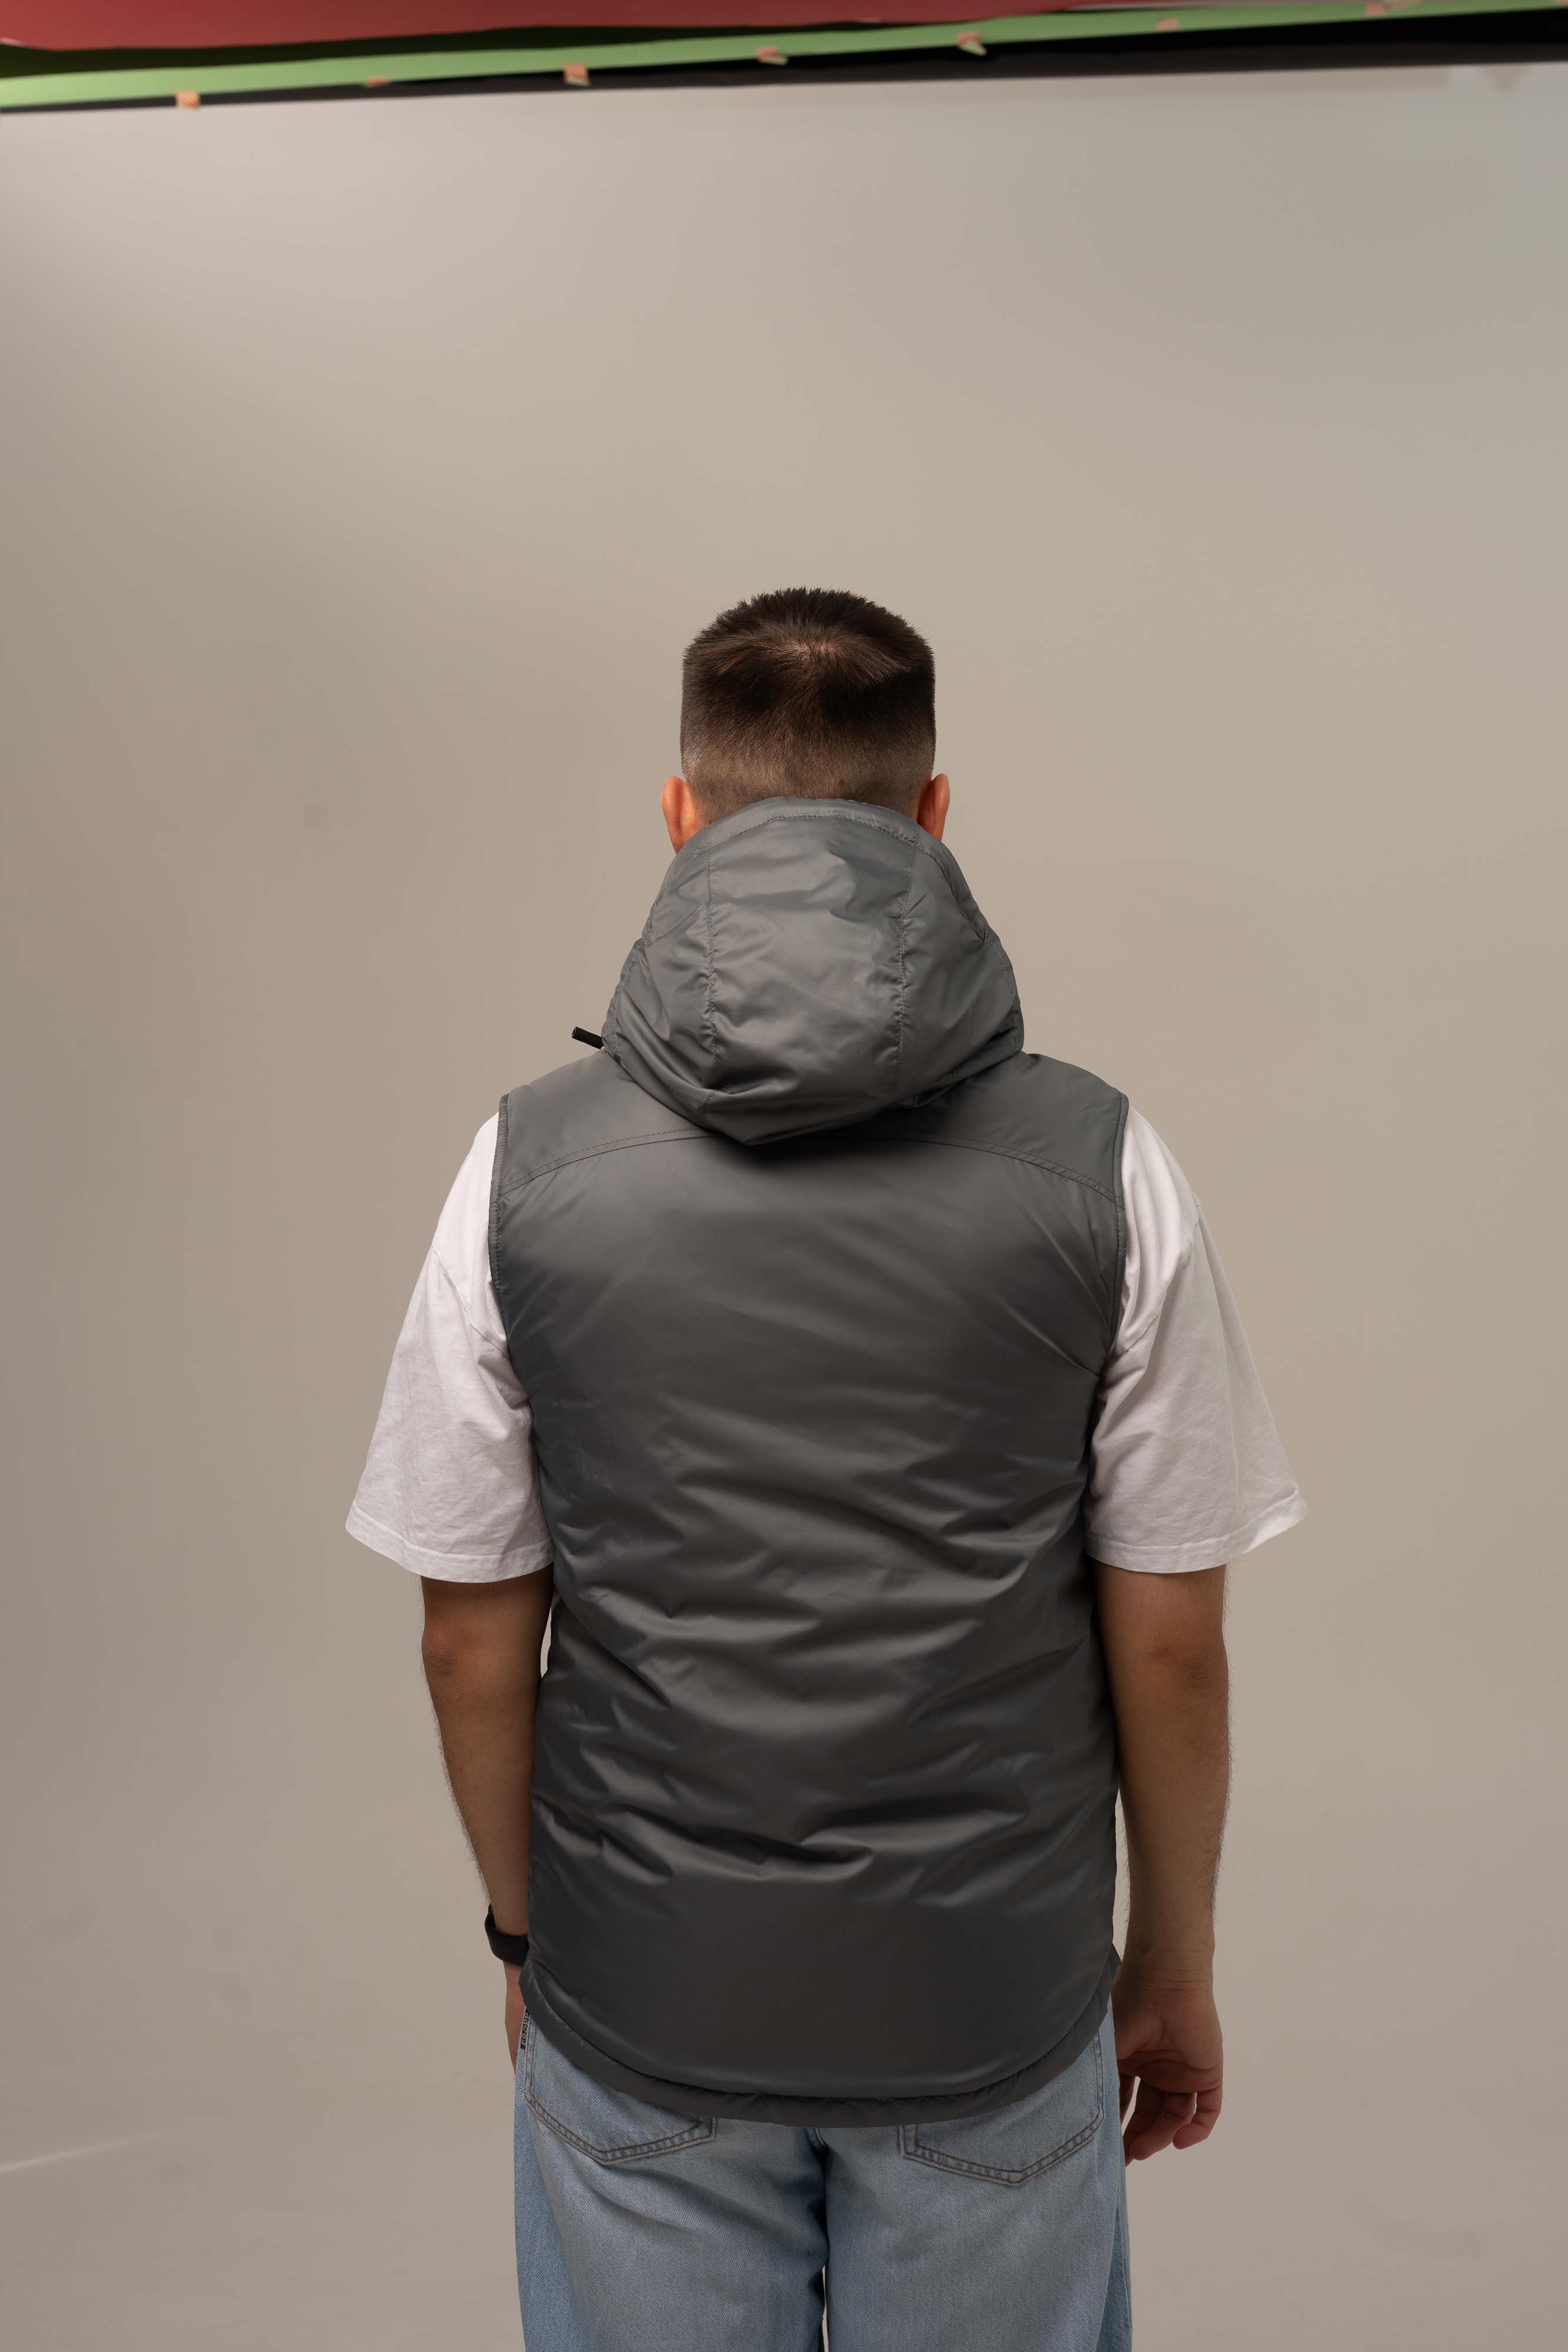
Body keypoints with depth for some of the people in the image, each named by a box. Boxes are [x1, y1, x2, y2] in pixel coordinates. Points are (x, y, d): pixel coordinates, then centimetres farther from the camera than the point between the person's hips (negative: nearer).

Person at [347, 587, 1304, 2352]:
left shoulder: (531, 1166, -12)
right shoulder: (1100, 1168, -13)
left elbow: (473, 1641, -5)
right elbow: (1170, 1644, -8)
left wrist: (525, 1934, 11)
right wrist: (1175, 1961, 8)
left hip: (641, 2009, 1)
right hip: (989, 2008, 0)